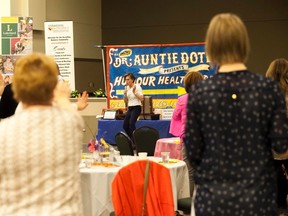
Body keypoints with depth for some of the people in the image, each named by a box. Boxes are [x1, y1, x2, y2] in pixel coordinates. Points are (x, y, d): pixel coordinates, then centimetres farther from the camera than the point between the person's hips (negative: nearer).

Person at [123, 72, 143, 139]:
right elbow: (126, 101, 13)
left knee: (131, 123, -23)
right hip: (129, 108, 7)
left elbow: (141, 98, -14)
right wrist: (125, 94, -4)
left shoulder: (137, 87, -7)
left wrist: (134, 92, -20)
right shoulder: (127, 88, 10)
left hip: (136, 108, -7)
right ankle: (132, 139, 17)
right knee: (125, 125, 3)